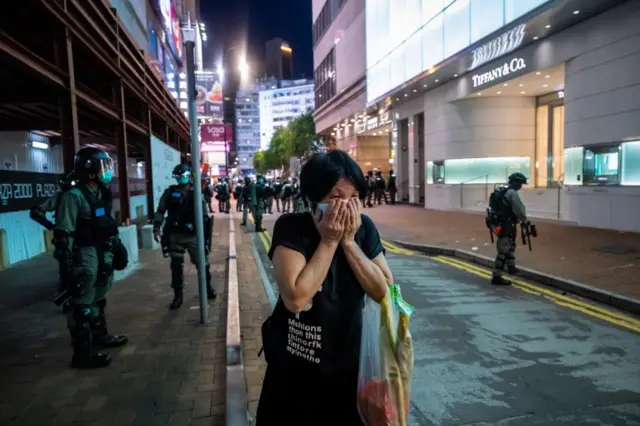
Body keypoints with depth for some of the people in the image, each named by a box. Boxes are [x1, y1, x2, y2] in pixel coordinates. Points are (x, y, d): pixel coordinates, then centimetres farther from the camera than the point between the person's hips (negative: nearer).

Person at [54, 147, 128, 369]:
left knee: (99, 298, 22)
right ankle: (83, 352, 7)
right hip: (84, 256, -9)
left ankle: (100, 335, 38)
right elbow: (63, 234, -19)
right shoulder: (74, 196, -17)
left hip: (104, 254, 9)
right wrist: (66, 264, -21)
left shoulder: (103, 194, 10)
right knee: (83, 305, -1)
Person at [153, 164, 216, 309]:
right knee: (176, 266, 6)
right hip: (175, 236, 0)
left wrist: (206, 233, 3)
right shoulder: (169, 192, 3)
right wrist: (157, 228, -11)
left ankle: (208, 288, 29)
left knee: (202, 263, 7)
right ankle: (178, 296, 18)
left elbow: (203, 213, 6)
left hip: (194, 235, 0)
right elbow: (160, 211, 2)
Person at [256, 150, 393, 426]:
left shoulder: (364, 228, -8)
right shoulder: (290, 228, -20)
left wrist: (348, 242, -22)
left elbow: (385, 292, -14)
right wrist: (329, 241, -27)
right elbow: (296, 298, -31)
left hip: (350, 361, 3)